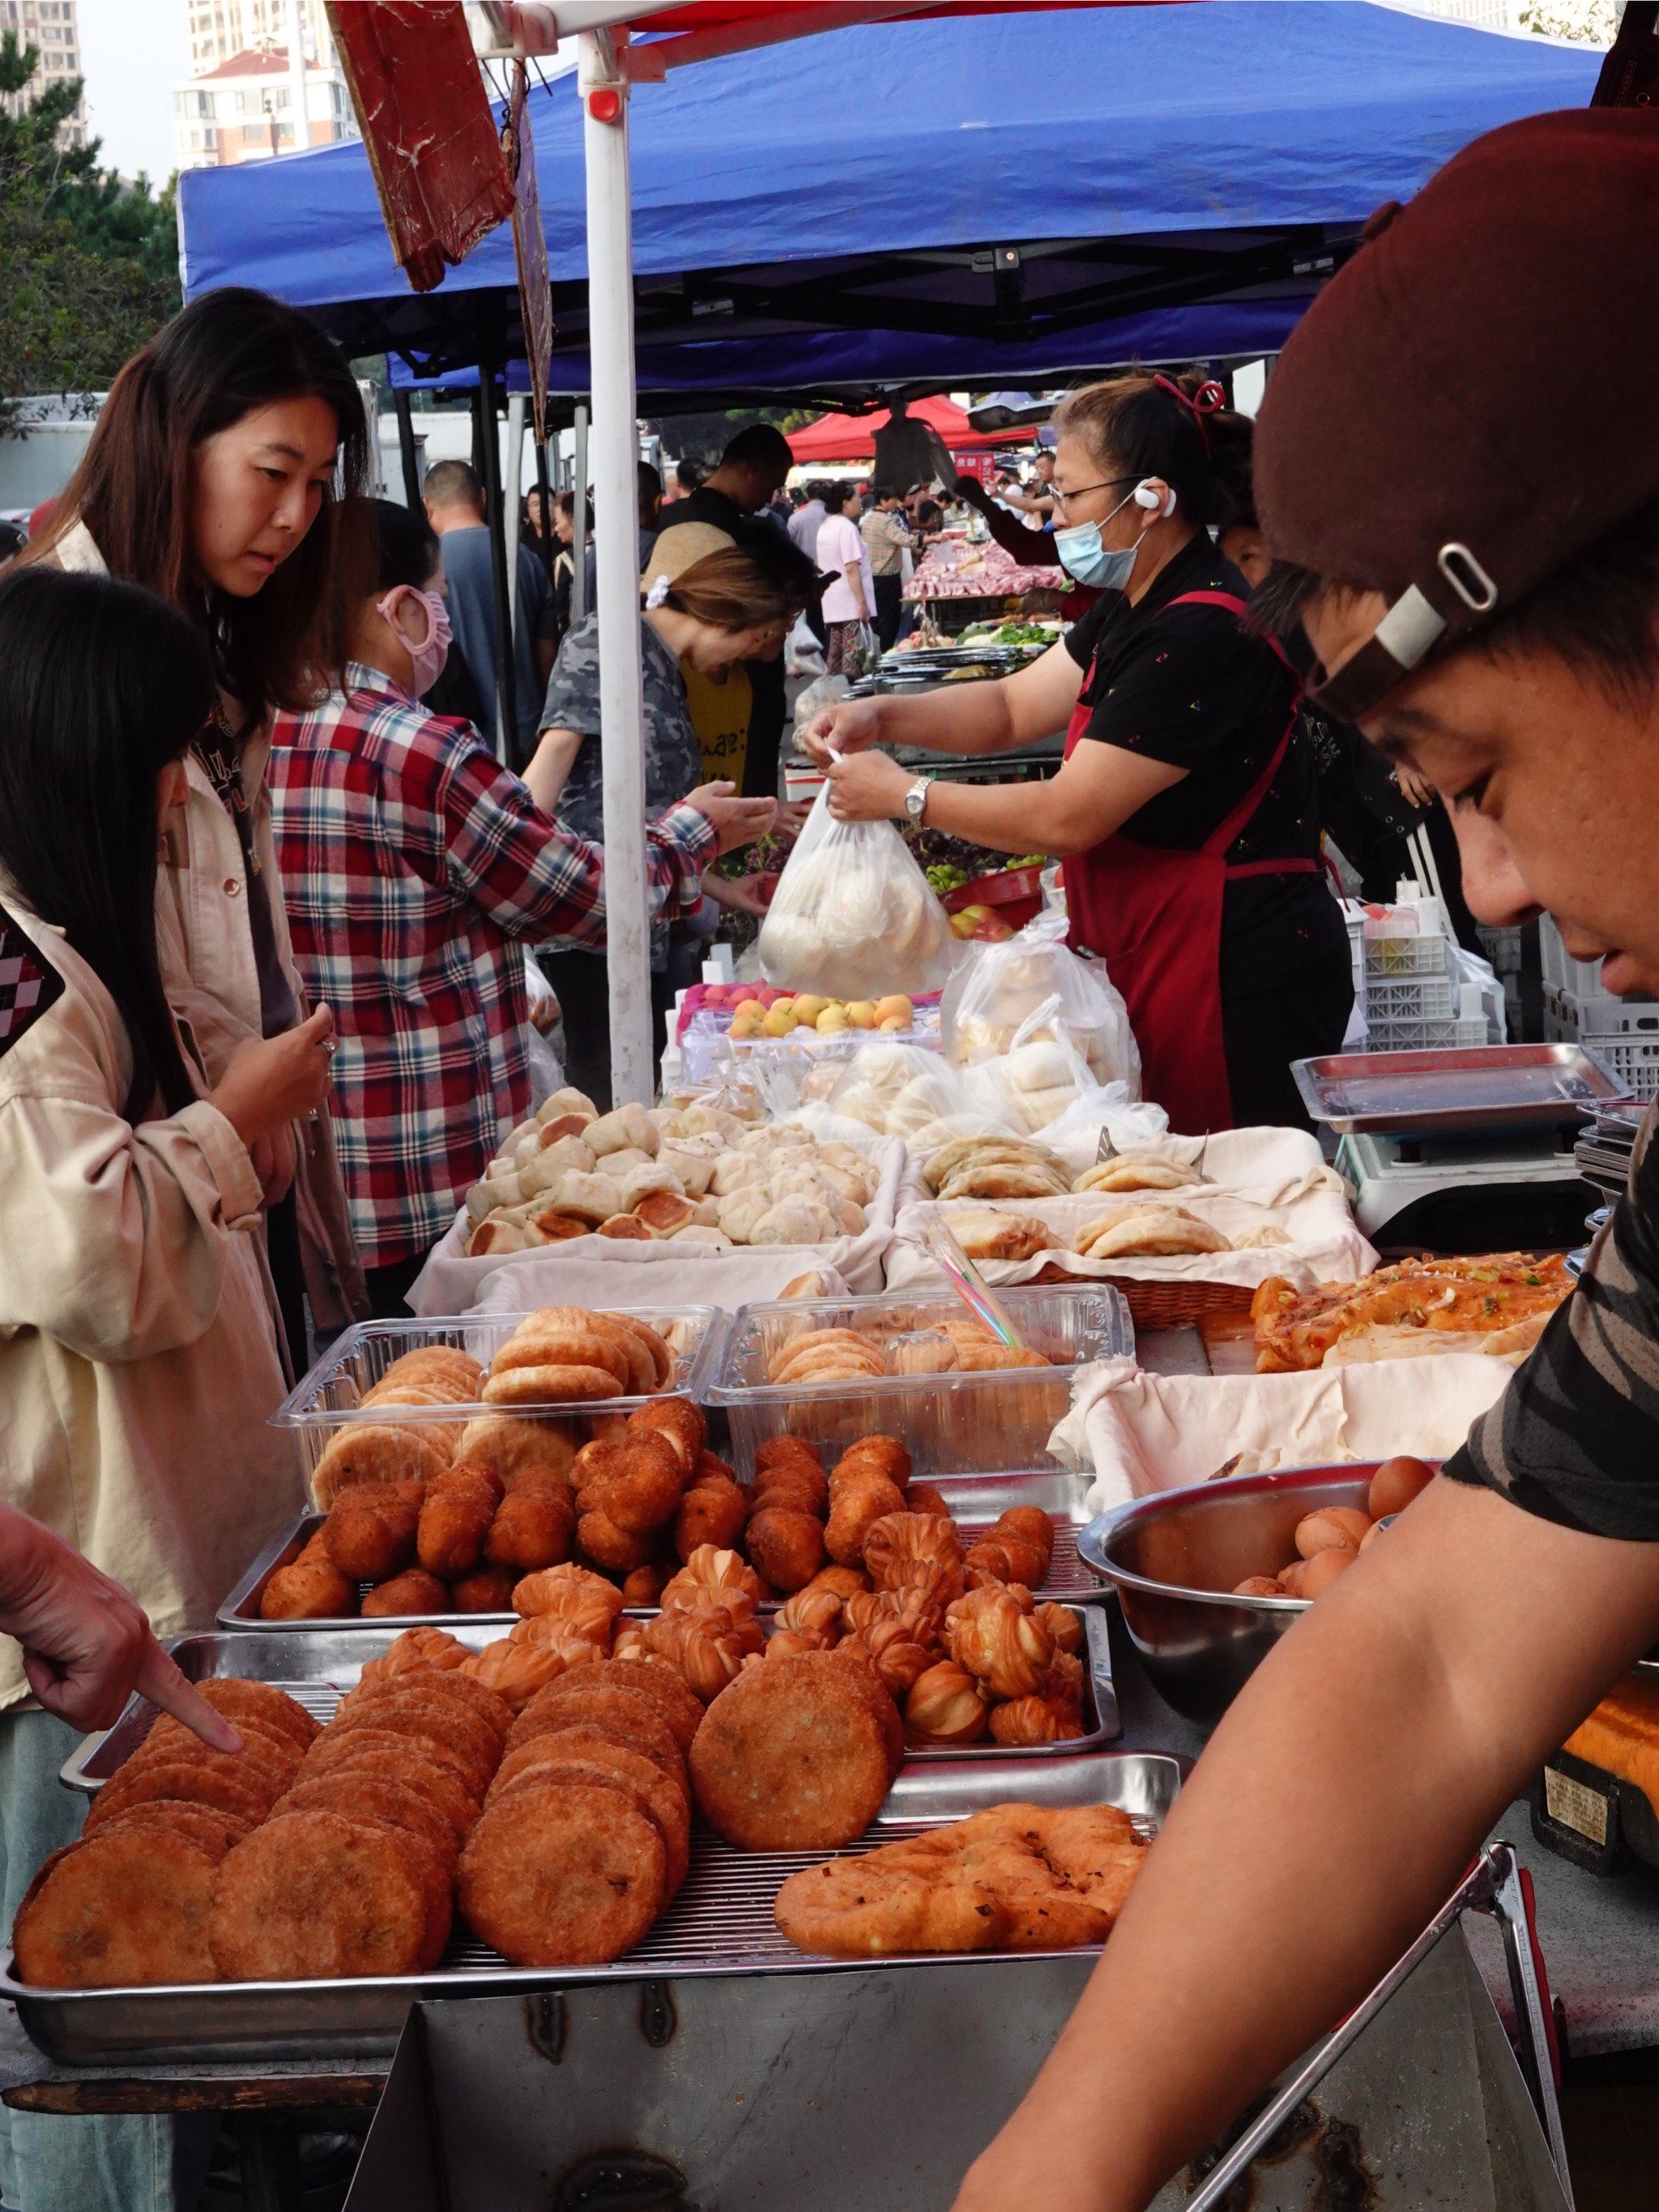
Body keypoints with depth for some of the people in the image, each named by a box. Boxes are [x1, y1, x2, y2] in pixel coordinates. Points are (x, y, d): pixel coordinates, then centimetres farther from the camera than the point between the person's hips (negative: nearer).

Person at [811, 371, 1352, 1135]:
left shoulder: (1202, 633, -22)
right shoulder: (1135, 607, 11)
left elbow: (1066, 818, -22)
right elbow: (1013, 706, 17)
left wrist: (906, 797, -12)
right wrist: (883, 716, 1)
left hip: (1245, 981, -10)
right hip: (1165, 973, 10)